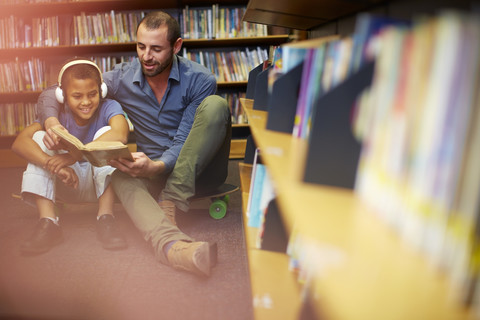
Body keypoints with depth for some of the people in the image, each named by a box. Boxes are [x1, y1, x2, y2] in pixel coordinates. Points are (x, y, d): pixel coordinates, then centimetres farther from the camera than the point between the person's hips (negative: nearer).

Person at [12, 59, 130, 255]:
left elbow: (120, 135, -40)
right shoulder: (57, 115, -10)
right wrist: (55, 166, -42)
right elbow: (19, 142, -26)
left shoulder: (108, 108, -16)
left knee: (105, 132, -26)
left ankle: (105, 219, -30)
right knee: (40, 138, -17)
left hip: (102, 183, -2)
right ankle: (47, 223, -27)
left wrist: (74, 155, -45)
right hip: (70, 184, 3)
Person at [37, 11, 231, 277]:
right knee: (120, 172, -33)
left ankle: (169, 203, -32)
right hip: (155, 170, 2)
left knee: (215, 105, -27)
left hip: (198, 169, -1)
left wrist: (155, 167, -37)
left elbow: (183, 143, -16)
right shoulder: (123, 77, -4)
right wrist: (52, 122, -25)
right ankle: (170, 244, -59)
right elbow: (51, 94, -1)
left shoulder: (200, 80, -12)